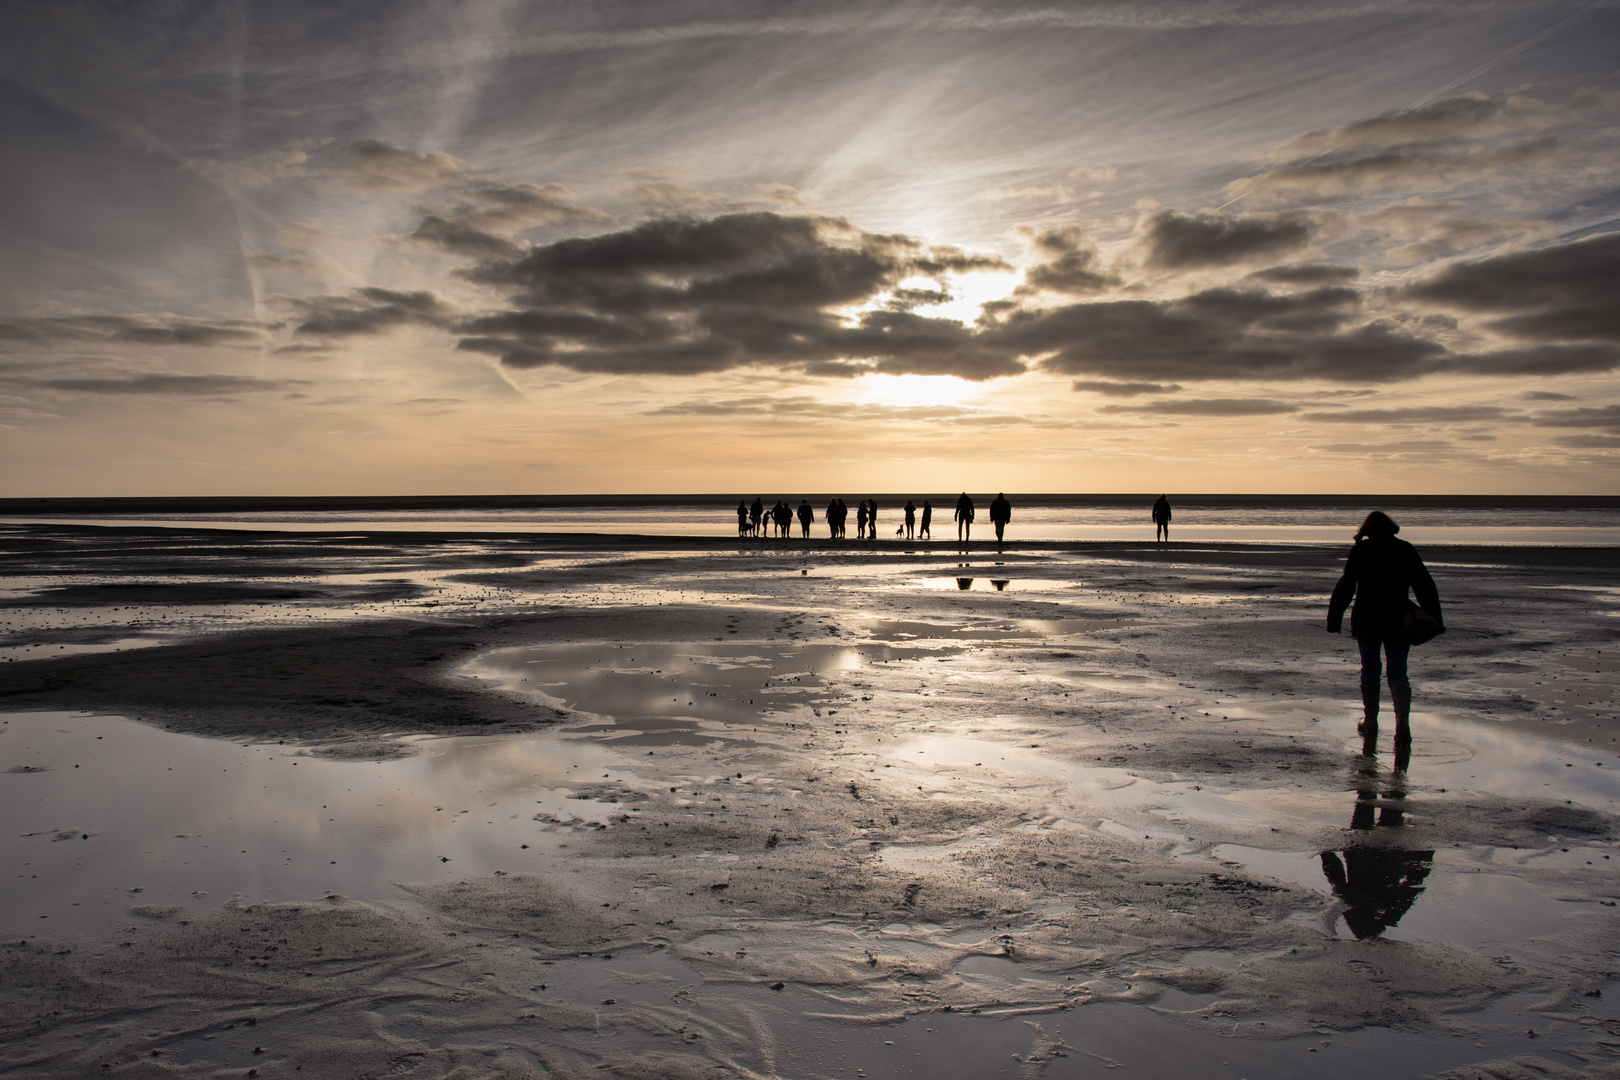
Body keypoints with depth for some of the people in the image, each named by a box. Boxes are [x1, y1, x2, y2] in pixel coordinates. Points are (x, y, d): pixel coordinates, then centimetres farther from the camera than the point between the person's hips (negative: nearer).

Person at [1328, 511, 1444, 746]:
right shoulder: (1406, 550, 3)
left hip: (1366, 622, -1)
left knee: (1369, 670, 13)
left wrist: (1334, 619, -3)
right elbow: (1426, 587, 3)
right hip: (1397, 622, 1)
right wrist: (1435, 621, 6)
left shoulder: (1360, 550, -3)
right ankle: (1403, 722, -16)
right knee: (1398, 672, 4)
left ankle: (1370, 723, 21)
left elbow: (1345, 587, -6)